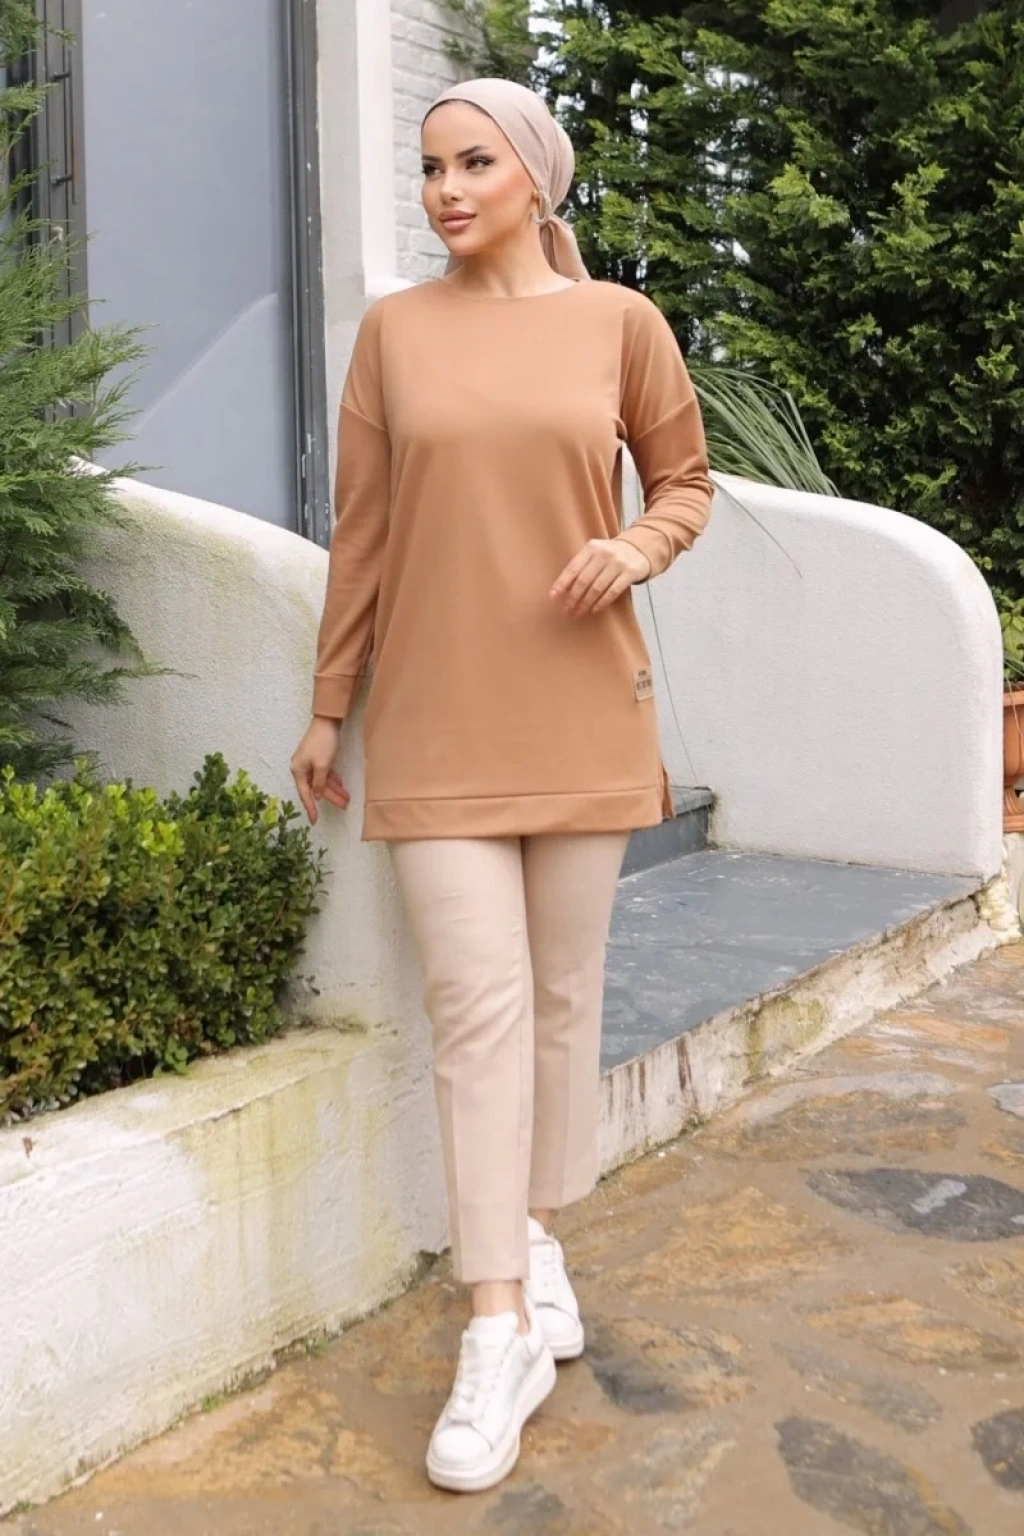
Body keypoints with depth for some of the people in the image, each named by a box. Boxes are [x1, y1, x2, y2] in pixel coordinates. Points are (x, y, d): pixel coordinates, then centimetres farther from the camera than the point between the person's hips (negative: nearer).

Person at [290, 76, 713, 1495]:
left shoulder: (619, 321, 3)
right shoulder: (394, 329, 4)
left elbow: (687, 482, 11)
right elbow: (360, 533, 6)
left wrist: (631, 550, -11)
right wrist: (328, 707, 7)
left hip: (578, 712, 1)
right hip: (437, 715, 0)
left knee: (564, 993, 9)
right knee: (477, 1005, -5)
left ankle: (539, 1240, 29)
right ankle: (503, 1332, 2)